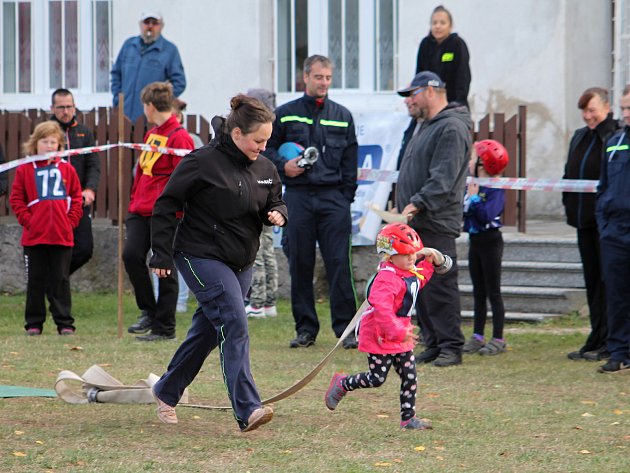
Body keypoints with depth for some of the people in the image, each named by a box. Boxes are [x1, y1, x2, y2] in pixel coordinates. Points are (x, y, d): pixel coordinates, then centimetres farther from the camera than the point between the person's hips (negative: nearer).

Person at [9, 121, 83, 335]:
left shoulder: (67, 169, 5)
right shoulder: (25, 170, 1)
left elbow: (76, 198, 9)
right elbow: (16, 199, 2)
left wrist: (71, 221, -2)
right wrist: (27, 220, -9)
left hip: (62, 236, 1)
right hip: (34, 236, -1)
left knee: (60, 280, 4)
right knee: (35, 281, 6)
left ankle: (64, 323, 8)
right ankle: (34, 323, 12)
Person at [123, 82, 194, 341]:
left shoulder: (179, 137, -11)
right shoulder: (151, 134, 16)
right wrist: (133, 202, 17)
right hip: (141, 210, 8)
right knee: (131, 254, -7)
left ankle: (165, 327, 7)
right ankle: (148, 311, 8)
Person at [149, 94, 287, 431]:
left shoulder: (265, 169, 6)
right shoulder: (203, 162, -14)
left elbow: (276, 201, 20)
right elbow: (166, 206, -9)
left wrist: (277, 214, -6)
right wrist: (162, 255, -10)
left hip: (241, 263, 8)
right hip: (202, 257, -8)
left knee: (207, 332, 15)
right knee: (234, 326, -19)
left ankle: (166, 391, 35)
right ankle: (247, 410, -25)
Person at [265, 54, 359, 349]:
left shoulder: (342, 116, 12)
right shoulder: (286, 114, 9)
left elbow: (350, 162, 12)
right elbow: (268, 147, 14)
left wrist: (346, 198, 2)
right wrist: (283, 166, -6)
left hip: (333, 197, 0)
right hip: (298, 197, 0)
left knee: (339, 264, -6)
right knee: (300, 265, 2)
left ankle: (346, 328, -3)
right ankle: (306, 328, 10)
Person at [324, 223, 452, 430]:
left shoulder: (413, 272, 8)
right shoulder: (386, 279, -24)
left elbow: (443, 266, 26)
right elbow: (382, 308, -35)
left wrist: (432, 256, 5)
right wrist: (398, 332, -38)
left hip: (401, 336, 9)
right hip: (380, 336, -9)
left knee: (410, 377, 5)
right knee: (376, 379, -1)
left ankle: (408, 418, 11)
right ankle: (341, 384, 22)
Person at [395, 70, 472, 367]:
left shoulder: (451, 128, -12)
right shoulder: (424, 126, 22)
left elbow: (443, 179, -21)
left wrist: (417, 205, -28)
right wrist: (402, 207, 21)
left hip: (436, 224, -10)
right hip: (415, 223, 10)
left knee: (439, 286, -9)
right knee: (421, 288, 9)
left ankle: (451, 347, -5)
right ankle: (433, 345, 14)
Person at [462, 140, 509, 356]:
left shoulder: (495, 189, -17)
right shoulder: (471, 186, 5)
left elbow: (487, 215, -28)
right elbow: (461, 211, 5)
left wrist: (474, 197, -22)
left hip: (490, 241, -8)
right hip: (475, 240, 8)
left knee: (493, 292, -2)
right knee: (478, 292, 13)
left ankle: (498, 339, 3)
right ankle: (478, 337, 19)